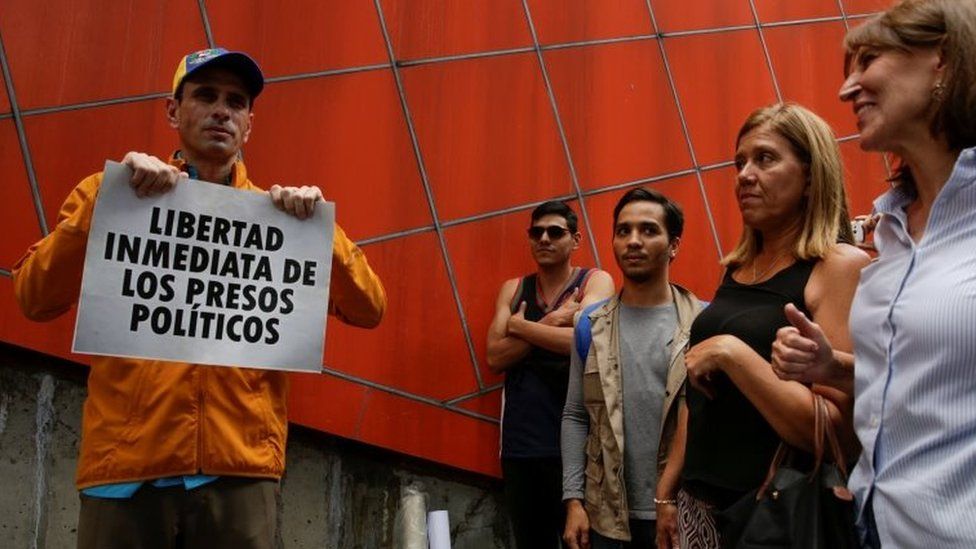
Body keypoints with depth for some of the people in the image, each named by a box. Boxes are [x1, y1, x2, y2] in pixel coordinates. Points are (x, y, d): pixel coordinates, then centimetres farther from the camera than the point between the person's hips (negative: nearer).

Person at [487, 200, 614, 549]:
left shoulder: (595, 282, 1)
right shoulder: (512, 289, 11)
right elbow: (495, 357, -1)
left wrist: (521, 326, -6)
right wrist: (551, 322, -9)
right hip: (520, 441, 4)